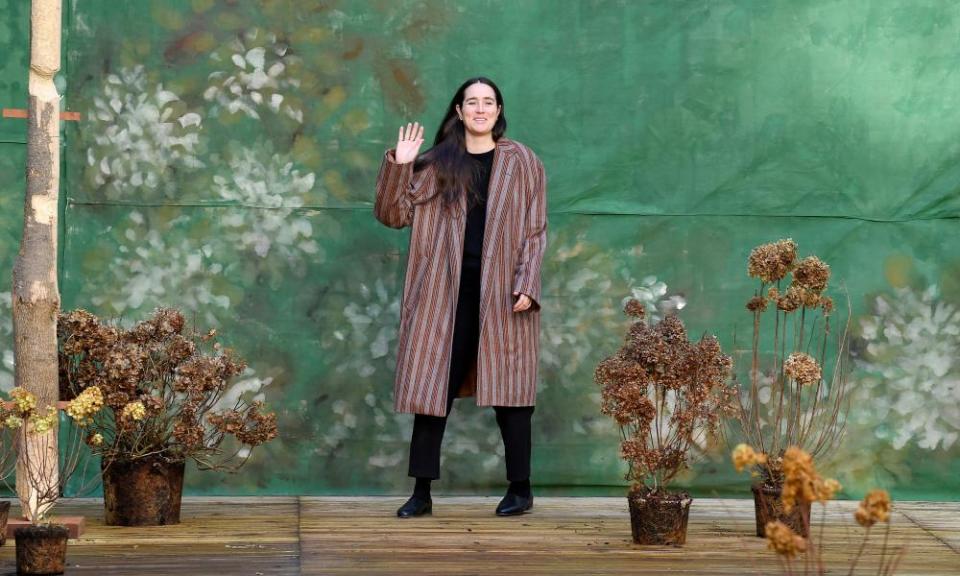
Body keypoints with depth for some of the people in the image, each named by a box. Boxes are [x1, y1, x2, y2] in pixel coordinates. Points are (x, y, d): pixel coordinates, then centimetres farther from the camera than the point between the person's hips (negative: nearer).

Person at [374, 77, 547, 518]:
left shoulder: (522, 163, 6)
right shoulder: (436, 165, 9)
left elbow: (535, 231, 3)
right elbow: (393, 215, 4)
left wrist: (525, 284, -8)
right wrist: (398, 166, -9)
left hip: (501, 294, -1)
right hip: (446, 294, 2)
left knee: (508, 390, 2)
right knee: (432, 387, 0)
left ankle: (520, 490, 12)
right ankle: (421, 493, 6)